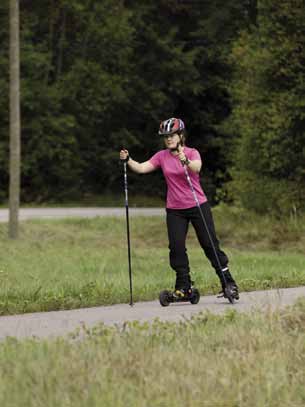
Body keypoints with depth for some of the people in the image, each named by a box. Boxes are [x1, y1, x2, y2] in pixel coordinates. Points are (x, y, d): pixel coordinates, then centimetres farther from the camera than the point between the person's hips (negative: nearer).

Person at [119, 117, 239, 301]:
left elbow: (197, 167, -29)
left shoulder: (192, 153, -7)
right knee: (176, 247, -4)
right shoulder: (162, 156, 4)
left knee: (210, 244, -2)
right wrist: (128, 160, -23)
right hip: (175, 209, 3)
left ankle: (228, 283, 6)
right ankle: (184, 286, 7)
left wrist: (185, 161, -49)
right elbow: (142, 168, -5)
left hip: (198, 206, -3)